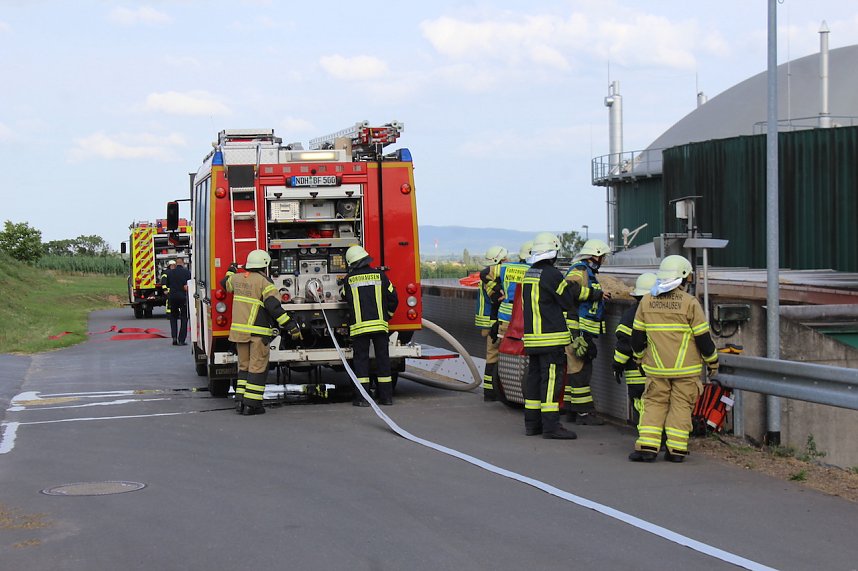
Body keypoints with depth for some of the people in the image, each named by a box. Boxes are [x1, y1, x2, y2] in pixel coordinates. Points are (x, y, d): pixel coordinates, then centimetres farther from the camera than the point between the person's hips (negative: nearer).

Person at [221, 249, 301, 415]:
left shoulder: (237, 278, 7)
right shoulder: (264, 282, -12)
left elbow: (226, 283, 31)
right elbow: (274, 307, -21)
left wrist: (231, 271, 52)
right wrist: (291, 325, -20)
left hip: (239, 330, 6)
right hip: (258, 332, -6)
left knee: (244, 366, 15)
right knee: (257, 368, -2)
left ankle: (240, 401, 12)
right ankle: (251, 404, -5)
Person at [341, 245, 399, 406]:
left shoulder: (349, 279, 0)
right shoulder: (380, 275, 2)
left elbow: (345, 296, 17)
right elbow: (393, 298, 6)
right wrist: (387, 315, 21)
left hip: (359, 325, -1)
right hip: (380, 324, 1)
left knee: (360, 359, 2)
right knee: (383, 358, 7)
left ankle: (362, 397, -1)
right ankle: (386, 396, 9)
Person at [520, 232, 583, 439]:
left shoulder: (528, 274, 13)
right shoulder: (551, 274, -13)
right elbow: (568, 301, -7)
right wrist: (576, 286, 11)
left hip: (532, 336, 9)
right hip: (550, 337, -8)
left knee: (535, 376, 13)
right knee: (551, 378, -7)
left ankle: (532, 422, 18)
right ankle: (550, 425, -9)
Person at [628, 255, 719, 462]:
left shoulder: (646, 302, 2)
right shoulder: (690, 303, -9)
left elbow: (637, 336, 9)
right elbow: (703, 337, -6)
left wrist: (640, 357, 25)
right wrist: (712, 362, 8)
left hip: (656, 368, 2)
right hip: (686, 368, -2)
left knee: (654, 403, 8)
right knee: (681, 406, 5)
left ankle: (647, 446, -2)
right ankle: (676, 449, 4)